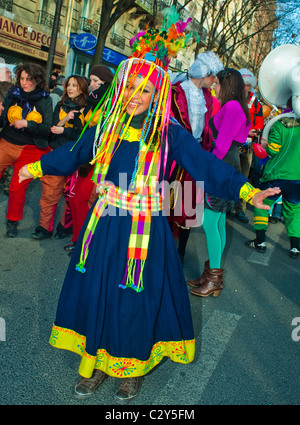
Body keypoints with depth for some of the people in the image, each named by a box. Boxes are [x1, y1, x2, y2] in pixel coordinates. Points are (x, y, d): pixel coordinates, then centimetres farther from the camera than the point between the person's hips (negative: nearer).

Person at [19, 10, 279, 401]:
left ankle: (133, 366, 35)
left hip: (145, 229, -3)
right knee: (97, 290, 11)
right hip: (104, 223, 4)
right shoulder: (107, 126, 3)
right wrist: (37, 167, 25)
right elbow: (73, 154, 17)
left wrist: (247, 191, -27)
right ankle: (96, 361, 35)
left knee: (137, 296, 8)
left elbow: (206, 164, -15)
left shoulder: (169, 133, -9)